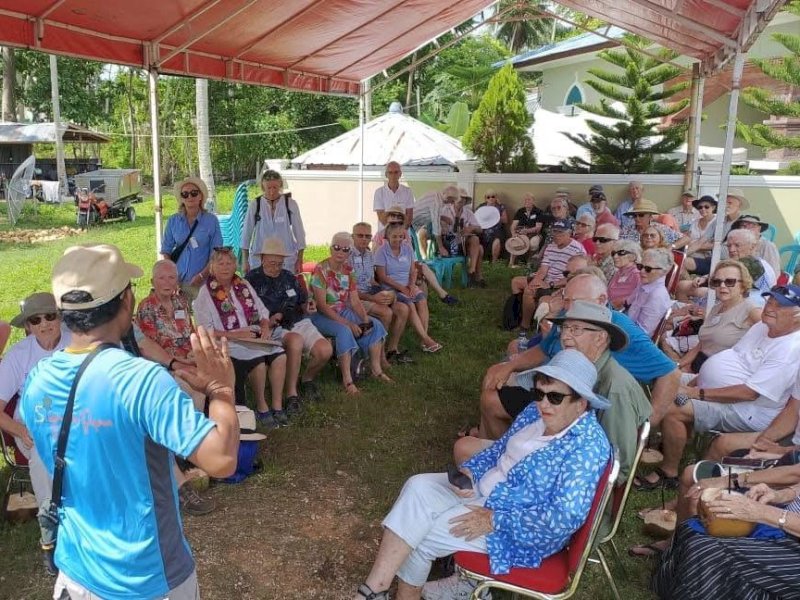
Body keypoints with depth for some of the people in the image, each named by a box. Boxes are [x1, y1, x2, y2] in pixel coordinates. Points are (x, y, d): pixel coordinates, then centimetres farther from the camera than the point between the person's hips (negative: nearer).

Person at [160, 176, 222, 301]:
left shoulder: (211, 220, 1)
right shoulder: (173, 221, 8)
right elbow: (166, 251, 11)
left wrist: (201, 275, -10)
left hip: (202, 281, -2)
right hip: (177, 280, 2)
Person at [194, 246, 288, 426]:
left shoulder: (244, 285, 16)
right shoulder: (205, 294, 0)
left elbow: (262, 311, 20)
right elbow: (205, 330, -8)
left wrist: (265, 327, -2)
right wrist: (234, 334, -18)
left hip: (255, 336, 5)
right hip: (229, 342, -5)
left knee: (280, 356, -21)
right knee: (259, 362, -30)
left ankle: (277, 406, -11)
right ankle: (261, 407, -10)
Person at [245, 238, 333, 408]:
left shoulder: (289, 277, 20)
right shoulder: (252, 279, 4)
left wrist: (306, 306, 3)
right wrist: (266, 321, -14)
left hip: (300, 322, 5)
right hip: (275, 329, -5)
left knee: (325, 350, -21)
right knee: (296, 340, -39)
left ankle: (307, 379, 12)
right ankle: (291, 393, -28)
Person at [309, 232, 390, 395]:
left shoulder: (348, 271, 5)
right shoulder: (320, 270, -16)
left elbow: (355, 301, 4)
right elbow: (322, 305, -21)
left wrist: (366, 319, -15)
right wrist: (347, 323, -25)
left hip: (343, 312, 7)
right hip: (321, 315, -7)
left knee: (375, 325, -8)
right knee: (345, 331, -35)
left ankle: (376, 369, -2)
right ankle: (347, 380, -32)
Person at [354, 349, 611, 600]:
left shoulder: (588, 445, -24)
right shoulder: (536, 413, 0)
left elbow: (567, 517, -30)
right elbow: (499, 449, 14)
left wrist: (493, 520, -26)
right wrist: (469, 471, -8)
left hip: (519, 530, -8)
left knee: (419, 536, -12)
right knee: (419, 487, -11)